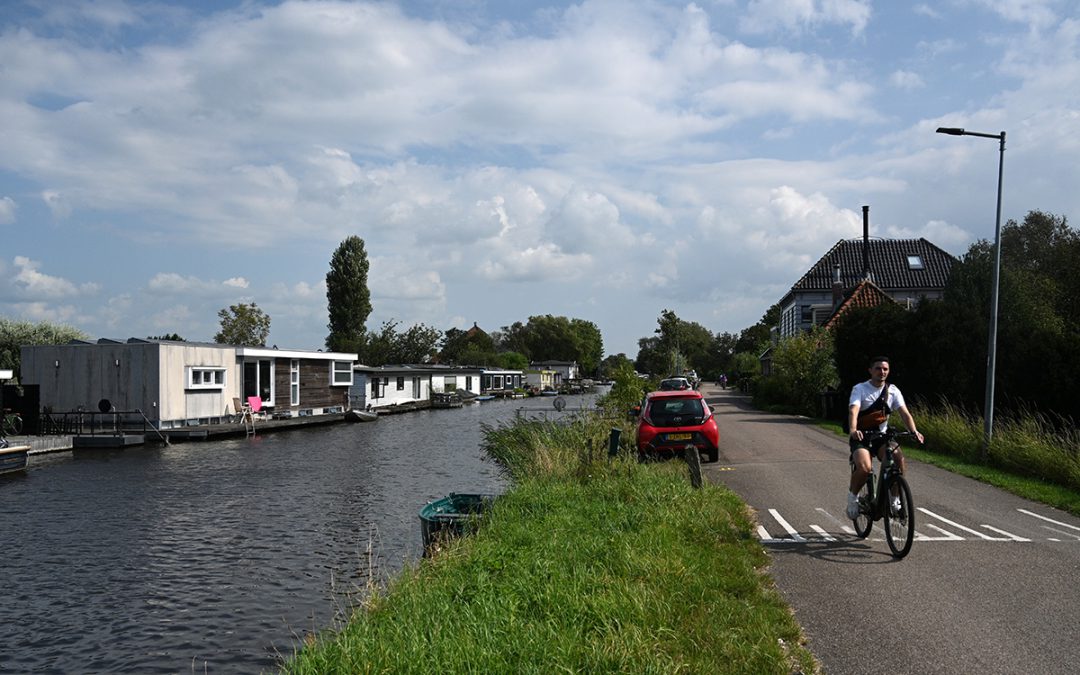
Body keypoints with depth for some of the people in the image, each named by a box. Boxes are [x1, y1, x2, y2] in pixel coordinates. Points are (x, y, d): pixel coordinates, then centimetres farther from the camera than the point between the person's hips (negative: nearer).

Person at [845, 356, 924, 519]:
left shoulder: (893, 390, 3)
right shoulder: (860, 389, -9)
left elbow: (904, 413, -8)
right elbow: (853, 411, -25)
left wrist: (914, 431, -28)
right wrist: (853, 430, -45)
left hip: (881, 436, 3)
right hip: (861, 437, -3)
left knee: (899, 459, -27)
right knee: (865, 468, -30)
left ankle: (895, 499, -8)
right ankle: (853, 495, 0)